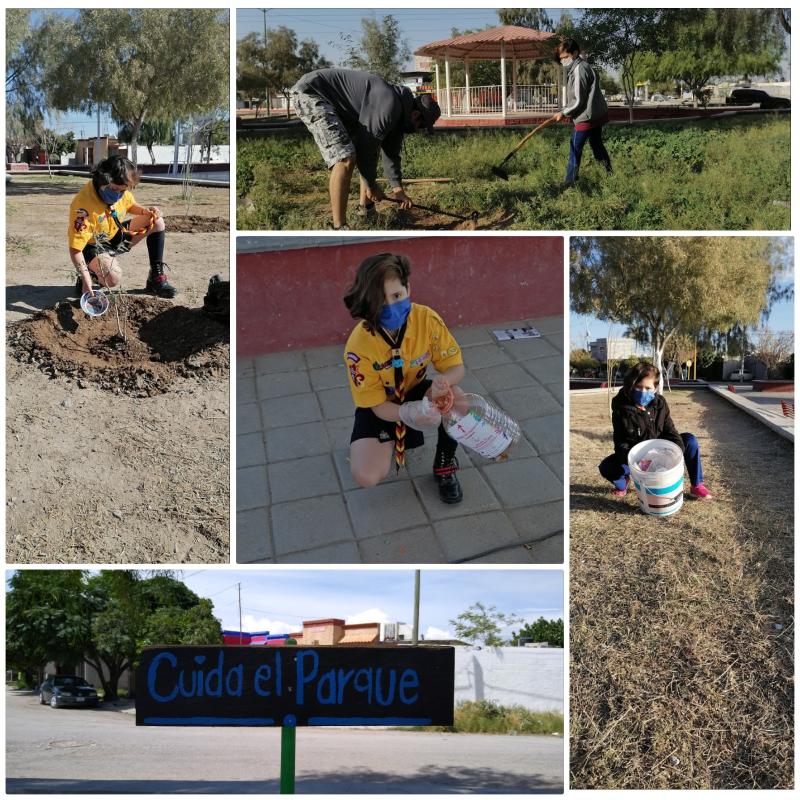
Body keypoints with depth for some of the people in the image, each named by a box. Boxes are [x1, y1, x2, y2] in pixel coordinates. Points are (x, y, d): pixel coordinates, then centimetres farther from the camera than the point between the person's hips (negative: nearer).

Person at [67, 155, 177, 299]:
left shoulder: (120, 190, -13)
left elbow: (130, 205, 13)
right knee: (113, 278, -36)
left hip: (117, 234, 7)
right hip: (93, 245, -7)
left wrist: (145, 211, -10)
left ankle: (156, 278, -1)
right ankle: (92, 271, 1)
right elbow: (75, 248, -33)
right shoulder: (84, 204, -35)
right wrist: (86, 282, -40)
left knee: (157, 222, -8)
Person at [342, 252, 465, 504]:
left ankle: (444, 464, -3)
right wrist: (410, 414, -45)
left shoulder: (427, 320, -25)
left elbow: (456, 367, -15)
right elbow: (378, 406, -23)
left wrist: (442, 382, -40)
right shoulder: (359, 346, -31)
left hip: (417, 392, 2)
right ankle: (391, 441, 14)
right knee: (367, 476, -22)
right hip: (380, 406, -2)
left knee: (457, 401, -32)